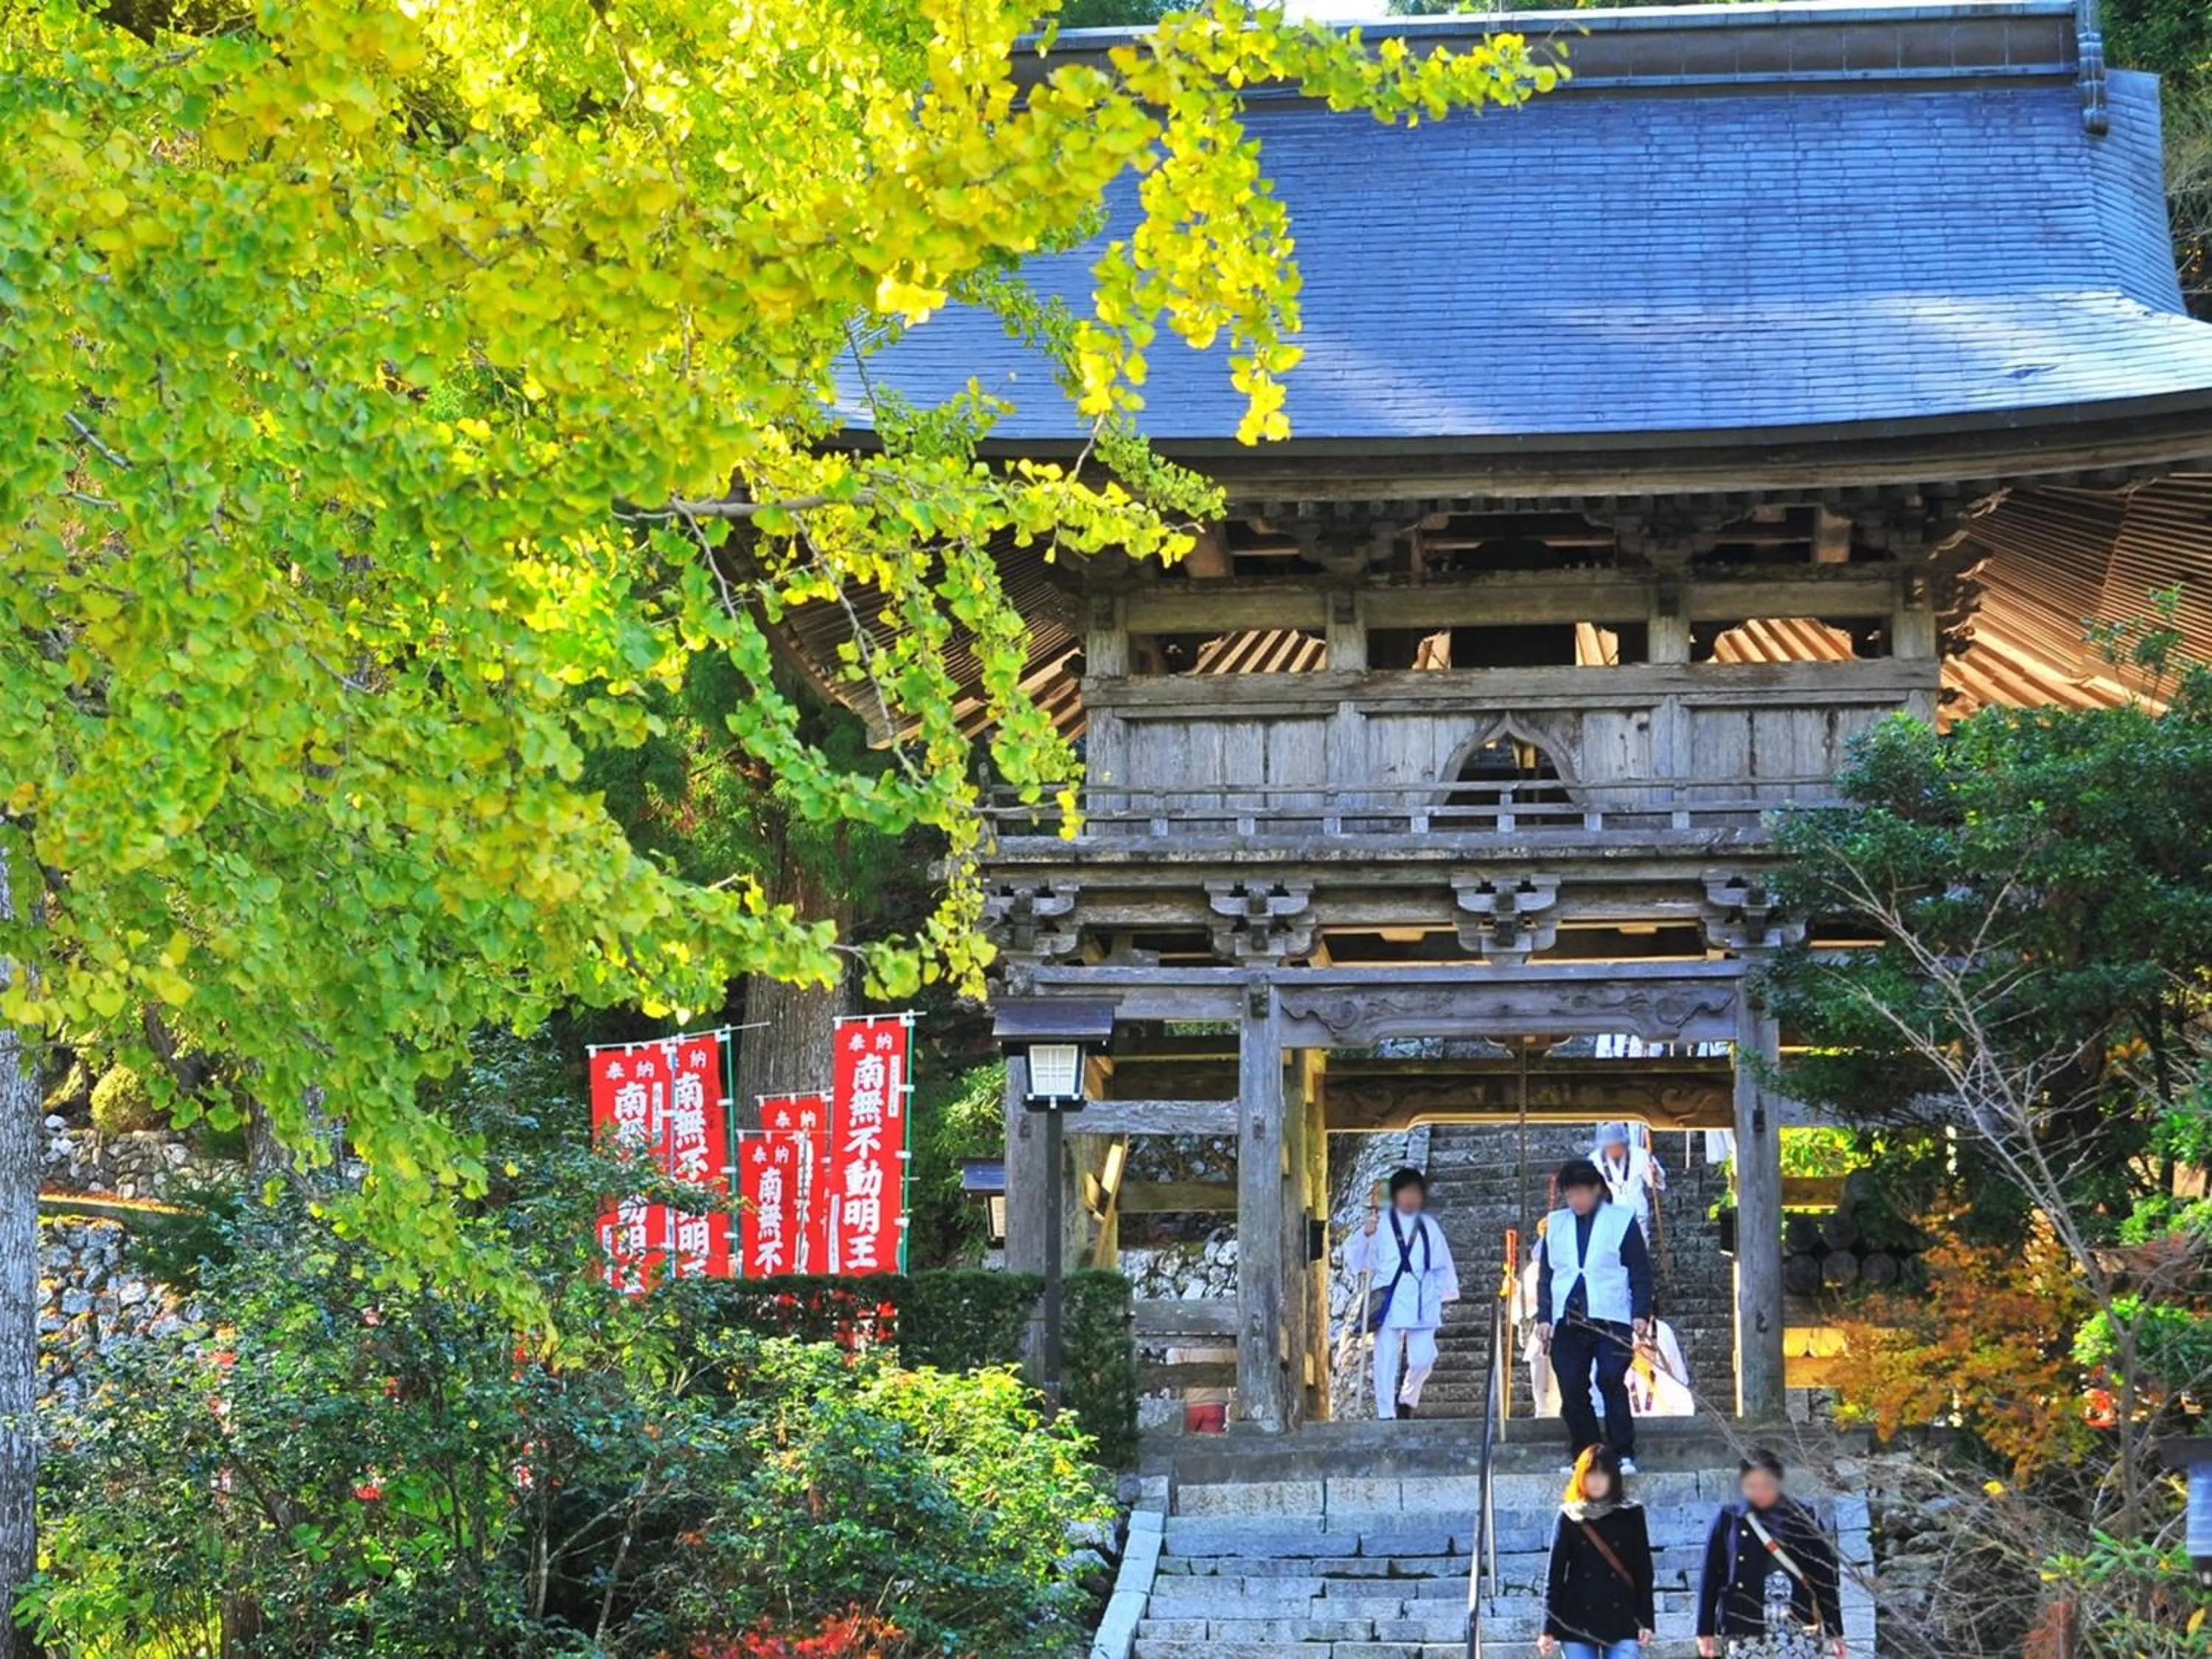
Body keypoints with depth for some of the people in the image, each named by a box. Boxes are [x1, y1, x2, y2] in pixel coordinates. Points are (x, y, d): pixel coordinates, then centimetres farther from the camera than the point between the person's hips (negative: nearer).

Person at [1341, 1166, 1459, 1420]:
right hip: (1389, 1301, -2)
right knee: (1386, 1359, -6)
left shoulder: (1429, 1226, 13)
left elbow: (1442, 1264, 16)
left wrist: (1443, 1293, 8)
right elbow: (1354, 1255, -2)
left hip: (1421, 1302, 2)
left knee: (1423, 1358, -2)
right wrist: (1365, 1235, -20)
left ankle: (1407, 1399, 25)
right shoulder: (1380, 1224, 4)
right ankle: (1386, 1413, 2)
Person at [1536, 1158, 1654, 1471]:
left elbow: (1640, 1272, 2)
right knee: (1572, 1392, 0)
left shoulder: (1621, 1221, 3)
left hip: (1611, 1319, -4)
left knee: (1611, 1383, -15)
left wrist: (1641, 1313, -8)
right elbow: (1545, 1275, 16)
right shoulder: (1555, 1224, 15)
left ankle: (1623, 1455, -8)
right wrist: (1544, 1318, 7)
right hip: (1567, 1321, 4)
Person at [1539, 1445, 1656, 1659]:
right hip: (1578, 1623, 1)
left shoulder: (1630, 1515, 3)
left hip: (1621, 1621, -1)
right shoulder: (1570, 1517, 3)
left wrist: (1646, 1622, 0)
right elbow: (1555, 1574, 3)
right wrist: (1549, 1628, -1)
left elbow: (1644, 1572, 5)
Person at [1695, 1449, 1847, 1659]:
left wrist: (1834, 1632, 4)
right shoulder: (1729, 1520, 6)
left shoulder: (1802, 1519, 5)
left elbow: (1825, 1578, 6)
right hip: (1745, 1632, 1)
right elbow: (1711, 1577, 8)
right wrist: (1706, 1631, 5)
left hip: (1798, 1630, -1)